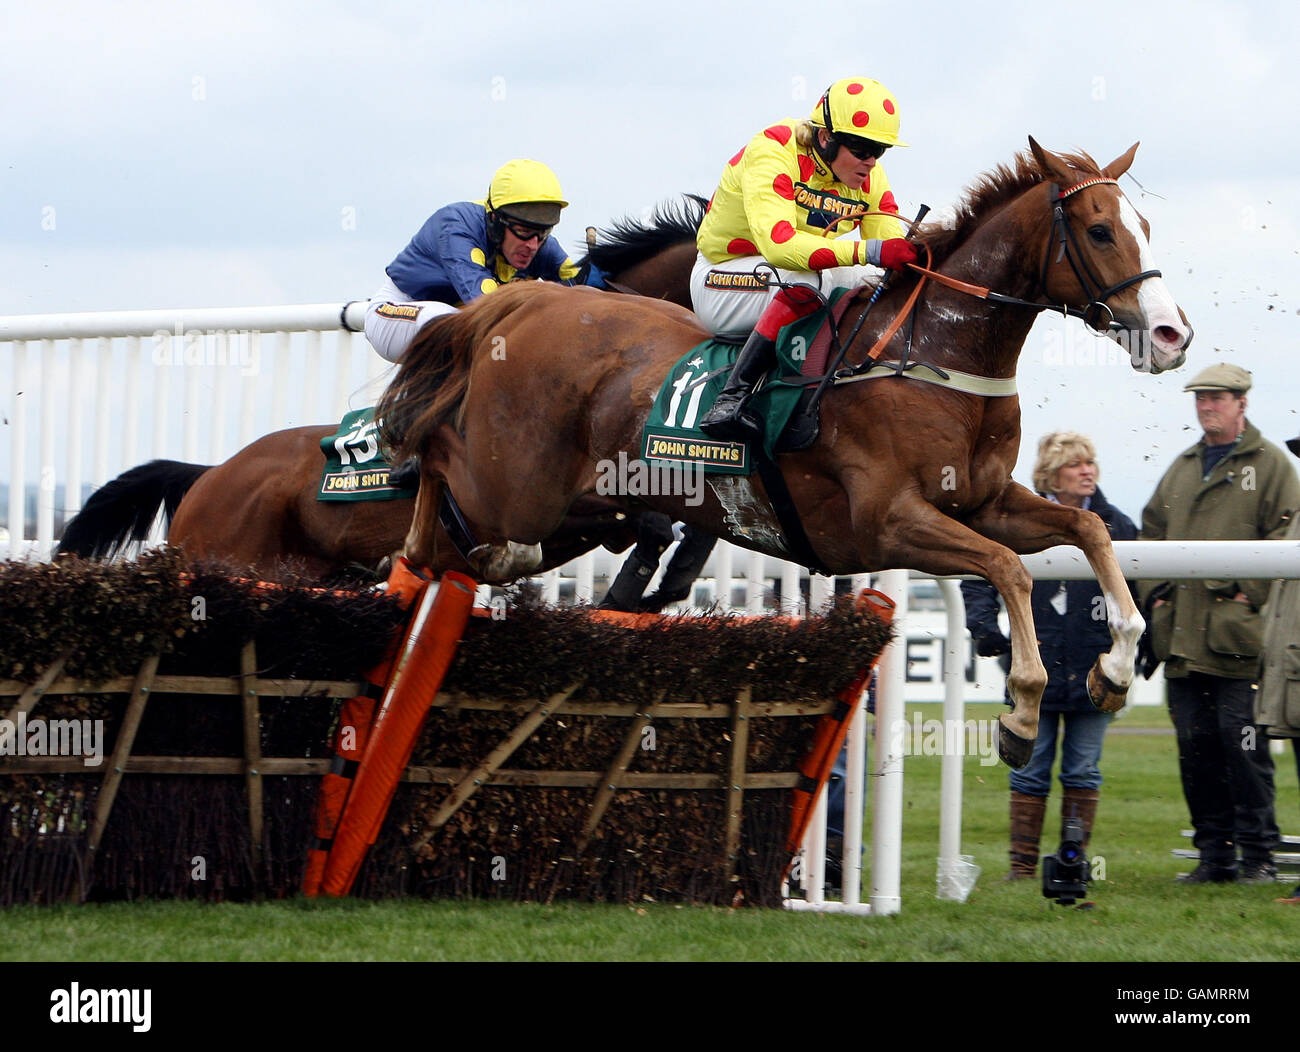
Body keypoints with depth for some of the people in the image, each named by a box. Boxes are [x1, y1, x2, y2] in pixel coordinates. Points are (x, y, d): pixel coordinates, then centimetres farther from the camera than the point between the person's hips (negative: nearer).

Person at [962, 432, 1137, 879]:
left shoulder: (1116, 527, 5)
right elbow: (979, 580, 11)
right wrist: (984, 626, -3)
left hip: (1093, 671, 1)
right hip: (1035, 670, -1)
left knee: (1083, 772, 5)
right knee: (1030, 771, 1)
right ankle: (1022, 865, 6)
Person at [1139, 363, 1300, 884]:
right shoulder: (1182, 469, 20)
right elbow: (1151, 534, 24)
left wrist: (1250, 593, -13)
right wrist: (1155, 591, 11)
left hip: (1238, 637, -6)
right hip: (1182, 637, 6)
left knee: (1242, 741, -8)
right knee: (1196, 746, 7)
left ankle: (1257, 855, -1)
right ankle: (1214, 855, 13)